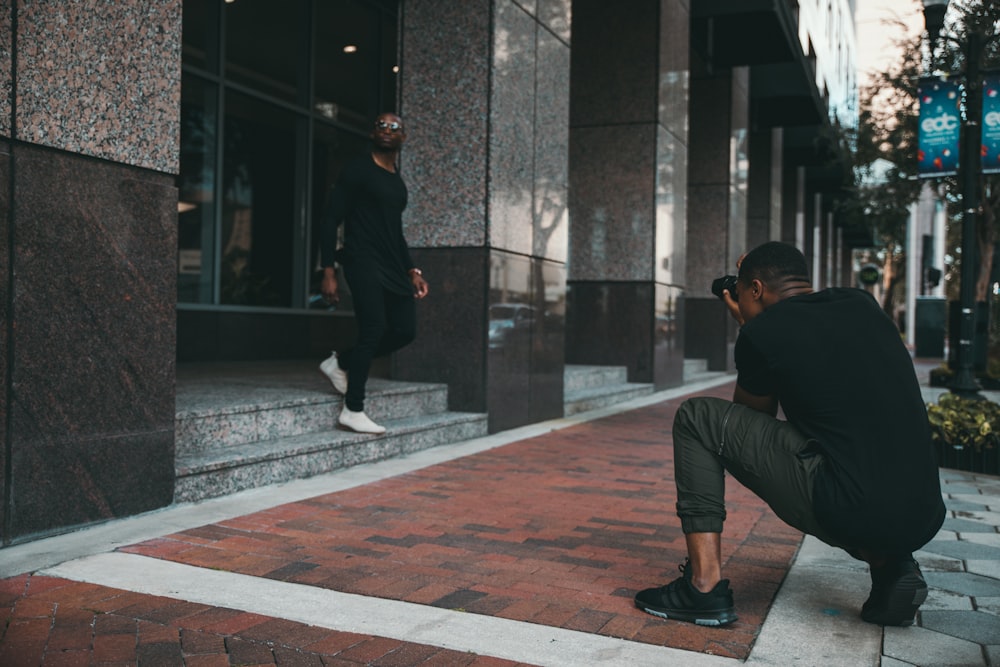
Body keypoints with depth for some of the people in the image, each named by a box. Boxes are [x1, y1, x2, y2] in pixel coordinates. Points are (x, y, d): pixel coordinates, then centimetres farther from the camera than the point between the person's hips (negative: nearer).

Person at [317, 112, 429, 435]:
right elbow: (331, 219, -6)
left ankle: (341, 362, 18)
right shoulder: (357, 170, -1)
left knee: (405, 330, 1)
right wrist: (329, 272, -14)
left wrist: (412, 271, 18)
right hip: (363, 261, -7)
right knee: (374, 328, -15)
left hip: (392, 267, 8)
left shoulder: (398, 183, 19)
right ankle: (353, 411, -6)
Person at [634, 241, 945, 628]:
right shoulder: (862, 304, 13)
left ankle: (704, 588, 1)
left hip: (849, 514, -7)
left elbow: (753, 418, 16)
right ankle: (892, 566, 14)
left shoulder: (762, 331, -3)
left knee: (696, 418, 4)